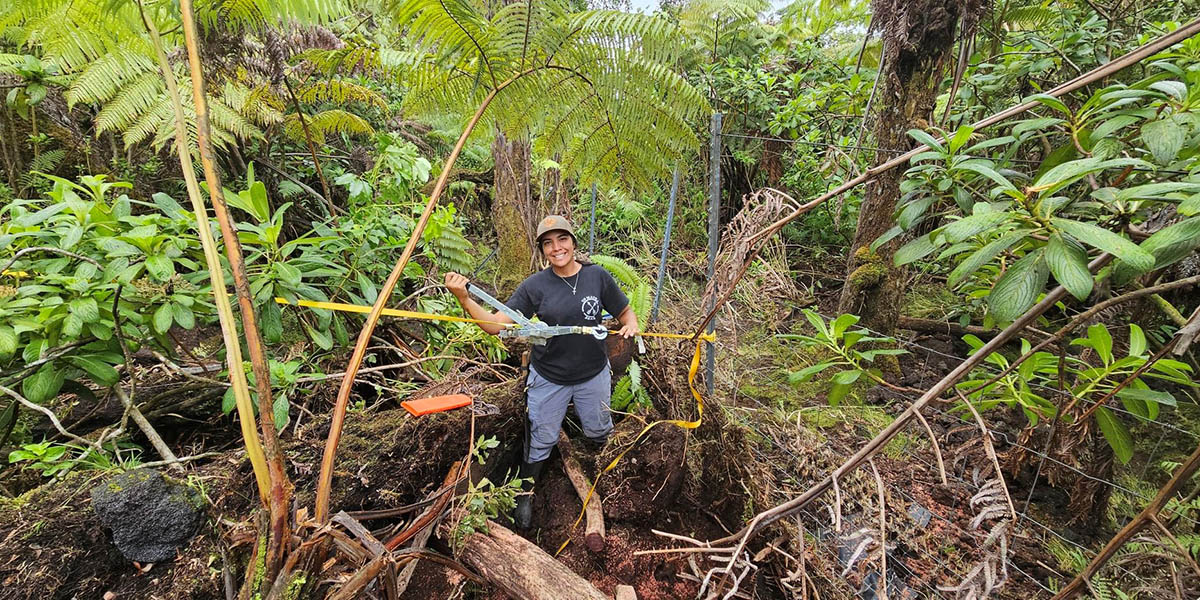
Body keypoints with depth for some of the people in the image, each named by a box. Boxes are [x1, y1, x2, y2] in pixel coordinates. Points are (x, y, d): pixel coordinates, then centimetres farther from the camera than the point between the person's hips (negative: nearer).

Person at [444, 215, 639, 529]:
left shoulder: (598, 276, -10)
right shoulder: (535, 286, -13)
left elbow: (625, 312, 2)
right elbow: (496, 325, -17)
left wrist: (630, 326, -20)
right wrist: (464, 299, -31)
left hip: (593, 375, 2)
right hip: (548, 379, -1)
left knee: (598, 432, 21)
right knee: (541, 441, 11)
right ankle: (526, 493, 37)